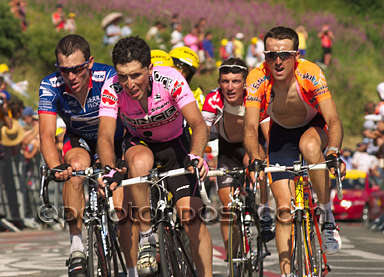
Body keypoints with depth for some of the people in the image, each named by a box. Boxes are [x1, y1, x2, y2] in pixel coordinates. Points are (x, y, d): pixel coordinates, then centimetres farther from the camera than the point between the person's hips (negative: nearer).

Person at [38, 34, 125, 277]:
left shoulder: (108, 77, -32)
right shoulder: (51, 86, -26)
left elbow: (127, 121, -40)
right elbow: (47, 134, -33)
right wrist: (55, 167, -53)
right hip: (78, 139, 1)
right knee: (76, 168, -33)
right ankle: (76, 247, -28)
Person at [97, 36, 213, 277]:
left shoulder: (170, 79, -31)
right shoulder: (112, 89, -27)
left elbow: (199, 124, -37)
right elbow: (106, 136, -34)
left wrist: (196, 156, -57)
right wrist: (109, 170, -54)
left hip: (175, 143, -1)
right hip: (139, 143, 1)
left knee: (190, 214, -16)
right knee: (140, 162, -36)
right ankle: (147, 238, -22)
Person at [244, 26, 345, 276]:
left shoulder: (311, 74, -32)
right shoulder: (258, 80, -29)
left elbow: (333, 120, -37)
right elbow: (251, 126, -36)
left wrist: (333, 153, -56)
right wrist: (255, 159, -55)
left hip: (314, 125, -2)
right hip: (281, 132, 2)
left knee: (309, 146, -38)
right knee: (284, 207, -8)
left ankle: (327, 215, -22)